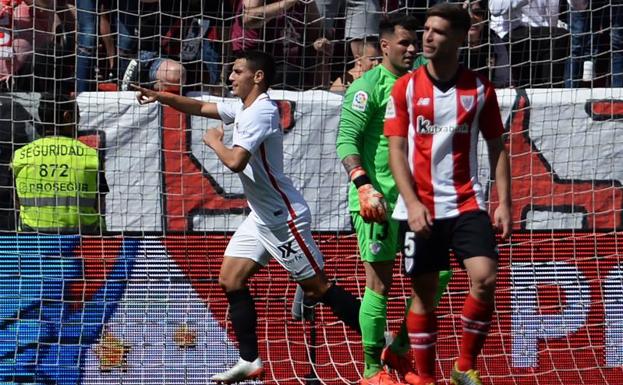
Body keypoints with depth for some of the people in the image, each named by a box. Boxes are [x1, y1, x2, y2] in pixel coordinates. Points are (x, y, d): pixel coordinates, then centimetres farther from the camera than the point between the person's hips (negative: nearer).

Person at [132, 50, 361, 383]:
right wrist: (160, 96, 8)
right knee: (231, 280, 5)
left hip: (284, 217, -10)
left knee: (317, 287, -7)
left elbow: (235, 161, -29)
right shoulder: (243, 108, 10)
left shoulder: (260, 112, -19)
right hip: (261, 217, 10)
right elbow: (202, 108, 20)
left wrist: (214, 142, -10)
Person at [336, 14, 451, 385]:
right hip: (378, 200, -7)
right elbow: (347, 140, -15)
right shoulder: (367, 87, -7)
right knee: (380, 282, -3)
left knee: (438, 273, 4)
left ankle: (399, 350, 18)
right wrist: (364, 186, -27)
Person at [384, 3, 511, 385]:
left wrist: (504, 202, -1)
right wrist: (412, 203, -12)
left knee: (485, 279, -16)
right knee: (424, 294, 4)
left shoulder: (480, 88, 3)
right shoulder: (405, 88, 1)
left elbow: (497, 146, 8)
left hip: (467, 203, 0)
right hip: (420, 207, 0)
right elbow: (396, 149, -1)